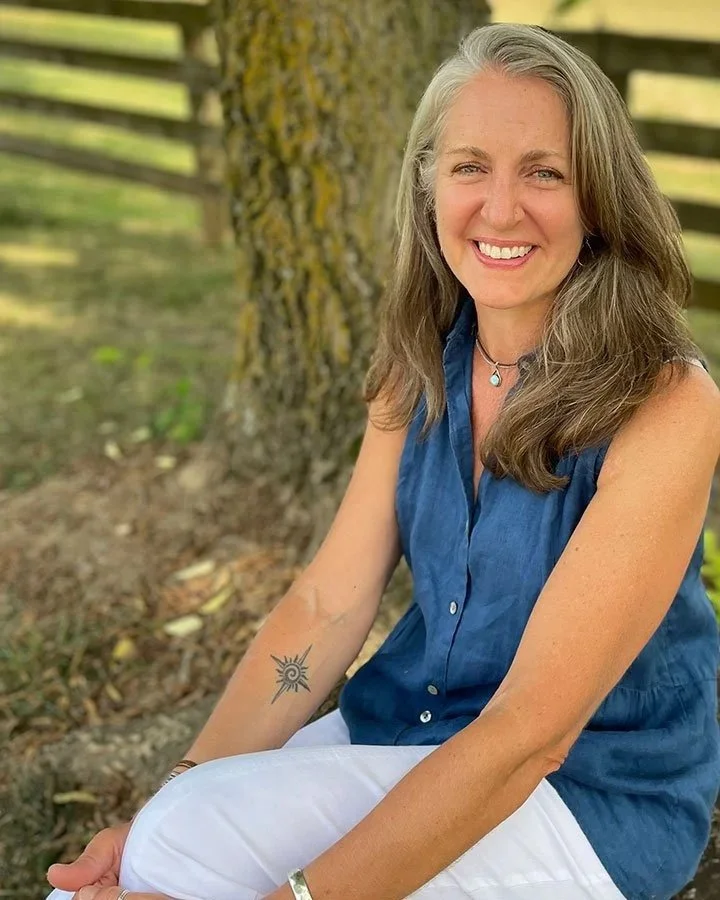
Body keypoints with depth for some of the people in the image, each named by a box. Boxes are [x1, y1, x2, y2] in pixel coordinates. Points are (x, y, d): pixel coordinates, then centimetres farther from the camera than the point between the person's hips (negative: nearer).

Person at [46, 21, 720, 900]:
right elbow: (327, 604, -4)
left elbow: (530, 731, -23)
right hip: (402, 735, 5)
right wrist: (175, 797, -16)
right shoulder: (420, 366, -1)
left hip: (588, 795, -4)